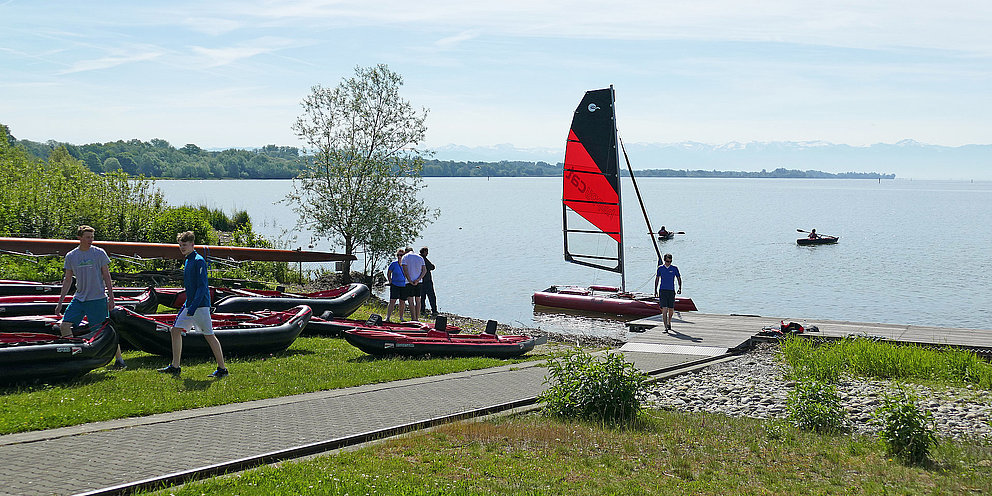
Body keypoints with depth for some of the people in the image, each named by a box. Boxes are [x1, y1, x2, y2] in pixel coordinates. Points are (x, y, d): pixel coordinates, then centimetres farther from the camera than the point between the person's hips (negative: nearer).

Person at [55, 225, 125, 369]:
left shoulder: (99, 253, -3)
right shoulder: (70, 256, 5)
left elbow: (107, 276, 0)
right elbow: (67, 280, 12)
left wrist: (111, 298, -5)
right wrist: (60, 303, 11)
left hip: (98, 299, -4)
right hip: (79, 298, 4)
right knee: (64, 325, -7)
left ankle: (119, 359, 8)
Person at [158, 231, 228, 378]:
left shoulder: (199, 261, -13)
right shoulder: (187, 261, 16)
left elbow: (202, 286, -18)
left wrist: (193, 306, -23)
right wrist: (187, 304, 21)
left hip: (200, 305, -10)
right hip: (190, 305, 10)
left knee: (209, 335, -6)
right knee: (175, 330, 8)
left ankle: (222, 369, -1)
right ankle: (175, 367, 14)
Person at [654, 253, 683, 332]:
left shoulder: (674, 268, 3)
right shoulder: (660, 268, 5)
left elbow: (679, 278, 11)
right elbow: (657, 279, 14)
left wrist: (680, 288, 1)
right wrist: (655, 290, 12)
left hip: (671, 291, 1)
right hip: (662, 291, -1)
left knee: (671, 310, 10)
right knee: (664, 309, -12)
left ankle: (669, 323, 36)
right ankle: (666, 327, -15)